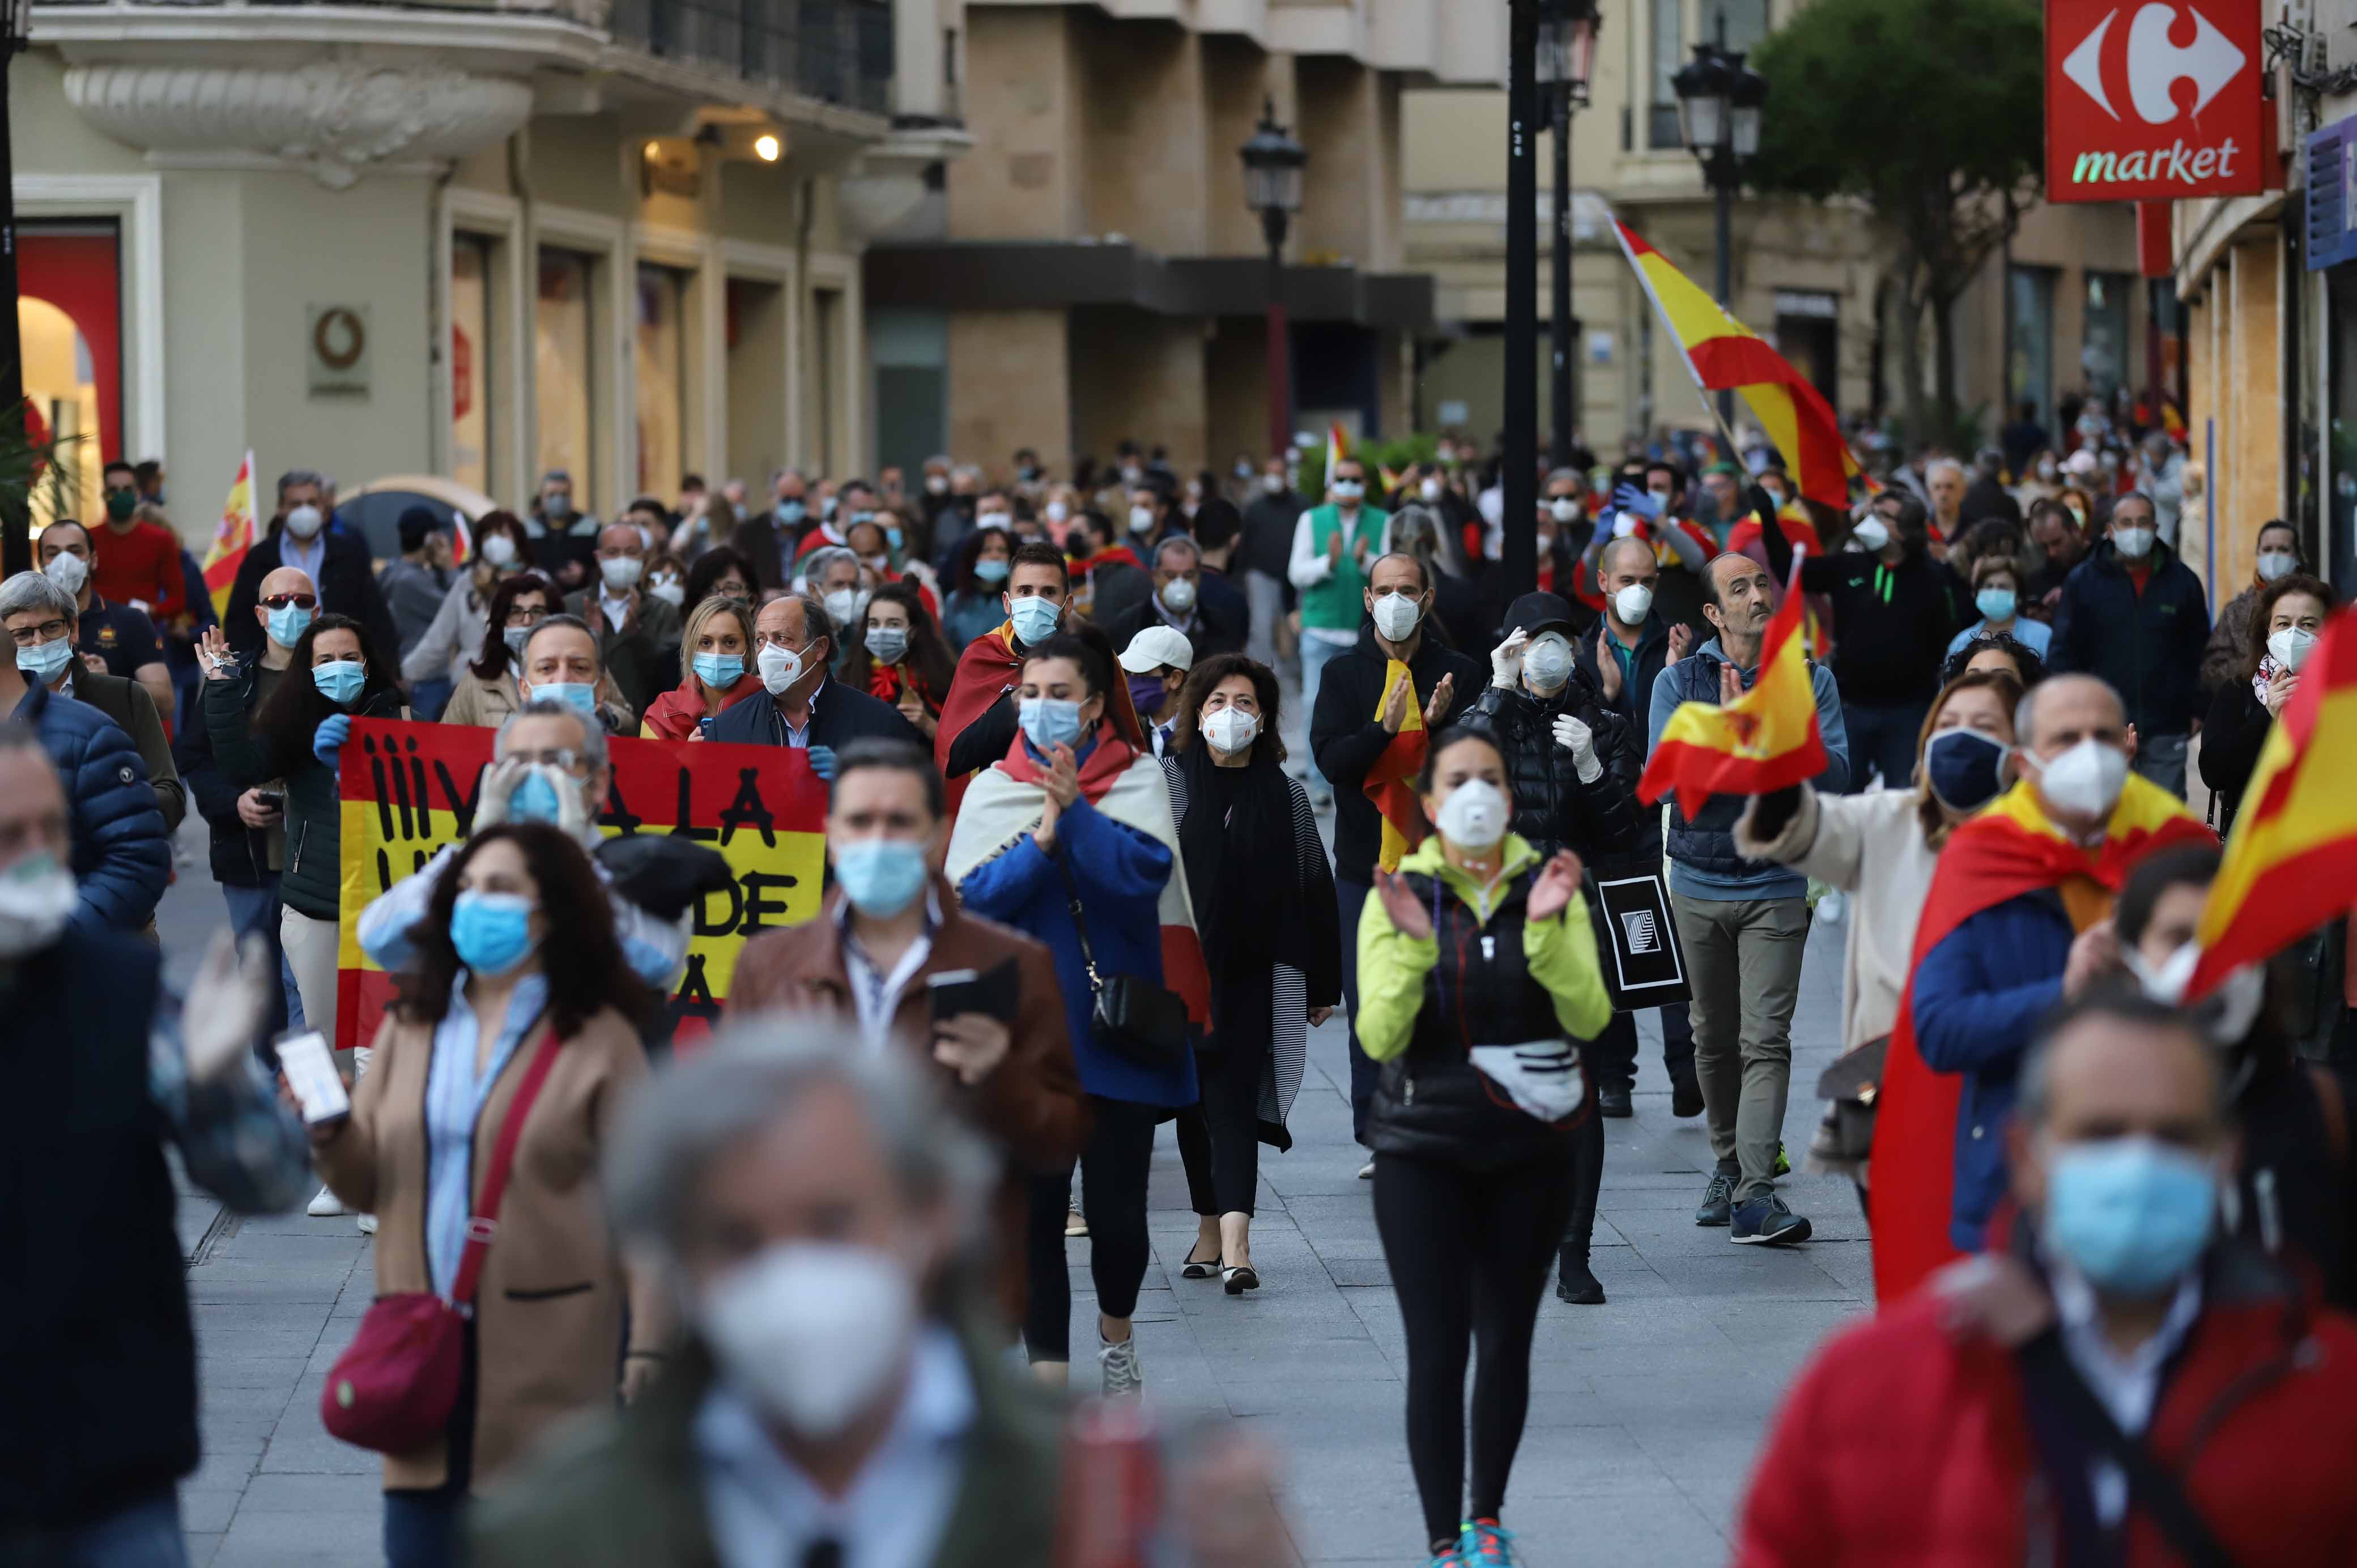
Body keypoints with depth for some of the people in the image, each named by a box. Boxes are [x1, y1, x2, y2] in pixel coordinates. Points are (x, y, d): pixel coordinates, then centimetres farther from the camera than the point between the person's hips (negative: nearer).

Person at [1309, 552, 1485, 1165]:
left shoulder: (1459, 673, 6)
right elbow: (1331, 758, -5)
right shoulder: (1343, 673, 8)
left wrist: (1440, 724, -17)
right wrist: (1385, 730, -21)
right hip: (1365, 865, 1)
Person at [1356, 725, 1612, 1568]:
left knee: (1506, 1342, 8)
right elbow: (1380, 1037, -11)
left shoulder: (1549, 887, 1)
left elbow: (1589, 1017, -11)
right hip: (1424, 1155, -2)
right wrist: (1412, 946, -25)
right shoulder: (1400, 895, -2)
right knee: (1438, 1348, -6)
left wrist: (1547, 929, -24)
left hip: (1530, 1150, 2)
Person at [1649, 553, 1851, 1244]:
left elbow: (1835, 778, -6)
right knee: (1714, 1038, 12)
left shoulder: (1810, 681, 2)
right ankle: (1728, 1164, 31)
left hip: (1778, 885, -2)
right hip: (1700, 883, 2)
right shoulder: (1681, 682, 2)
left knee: (1765, 1039, -12)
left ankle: (1755, 1193, -19)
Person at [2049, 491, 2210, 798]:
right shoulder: (2082, 582, 3)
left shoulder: (2182, 581, 7)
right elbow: (2063, 653, 3)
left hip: (2165, 730, 1)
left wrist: (2197, 711, 6)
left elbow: (2199, 652, 12)